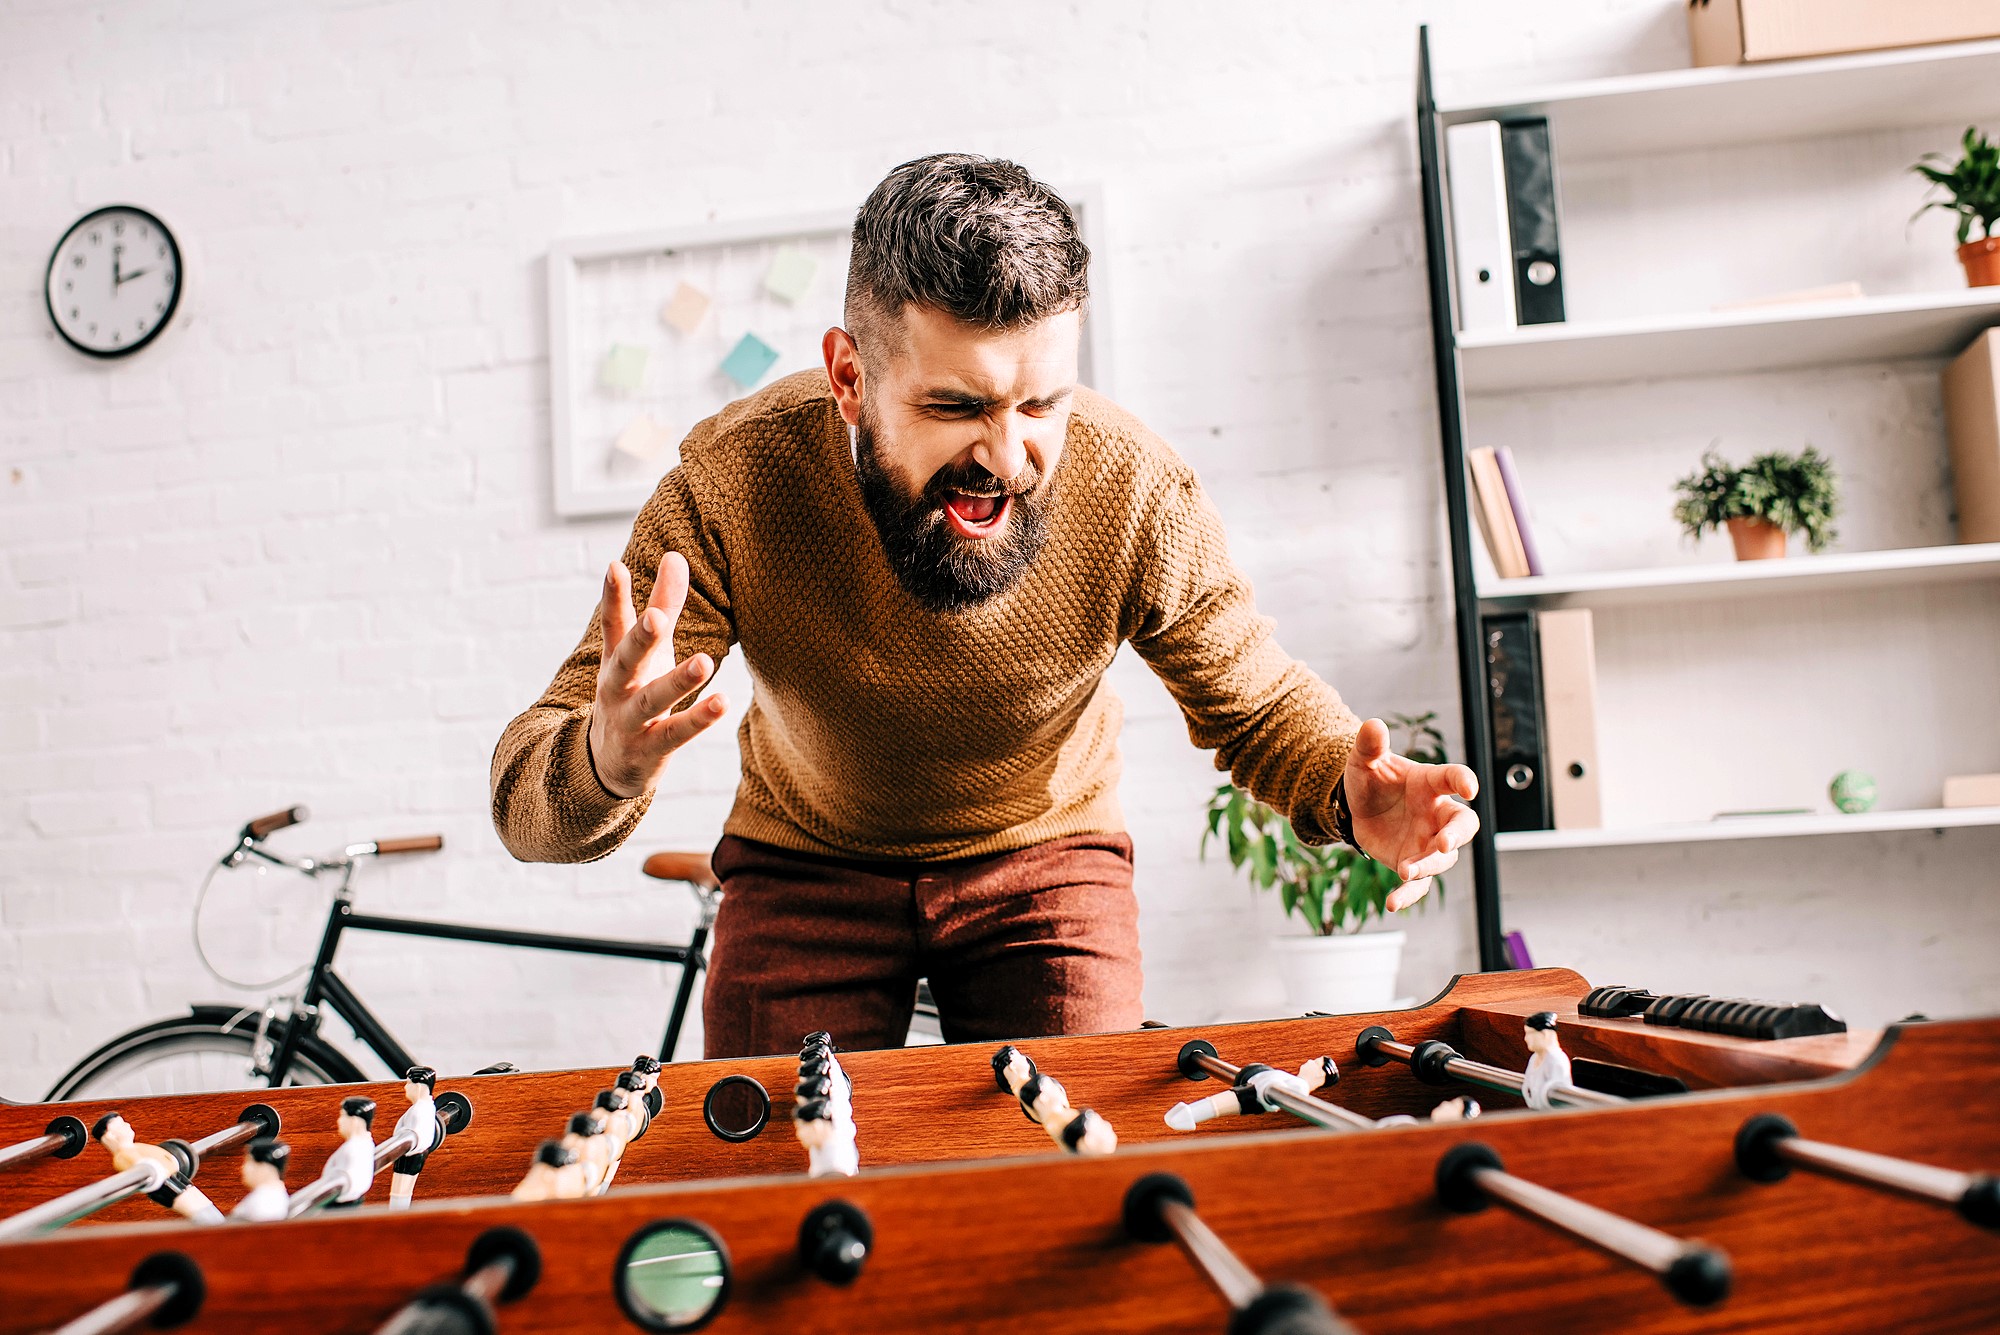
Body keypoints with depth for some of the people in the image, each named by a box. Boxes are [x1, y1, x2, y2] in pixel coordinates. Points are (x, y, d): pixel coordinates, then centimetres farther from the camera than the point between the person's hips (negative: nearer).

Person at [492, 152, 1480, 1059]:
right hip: (806, 862, 0)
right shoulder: (732, 485, -29)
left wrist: (1351, 793, -32)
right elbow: (525, 806, -27)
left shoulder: (1138, 494, -27)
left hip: (1045, 852, 1)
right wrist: (603, 766, -53)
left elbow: (1259, 703, -9)